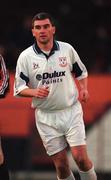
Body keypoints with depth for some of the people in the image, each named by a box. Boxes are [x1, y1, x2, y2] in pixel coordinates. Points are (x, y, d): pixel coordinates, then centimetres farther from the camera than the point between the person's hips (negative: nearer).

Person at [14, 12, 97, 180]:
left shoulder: (67, 49, 1)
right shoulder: (25, 57, -3)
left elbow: (81, 72, 17)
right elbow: (19, 88, 0)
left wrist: (84, 88, -2)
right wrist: (34, 92, -19)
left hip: (71, 111, 0)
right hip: (46, 117, 0)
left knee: (80, 157, -12)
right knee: (61, 164, 1)